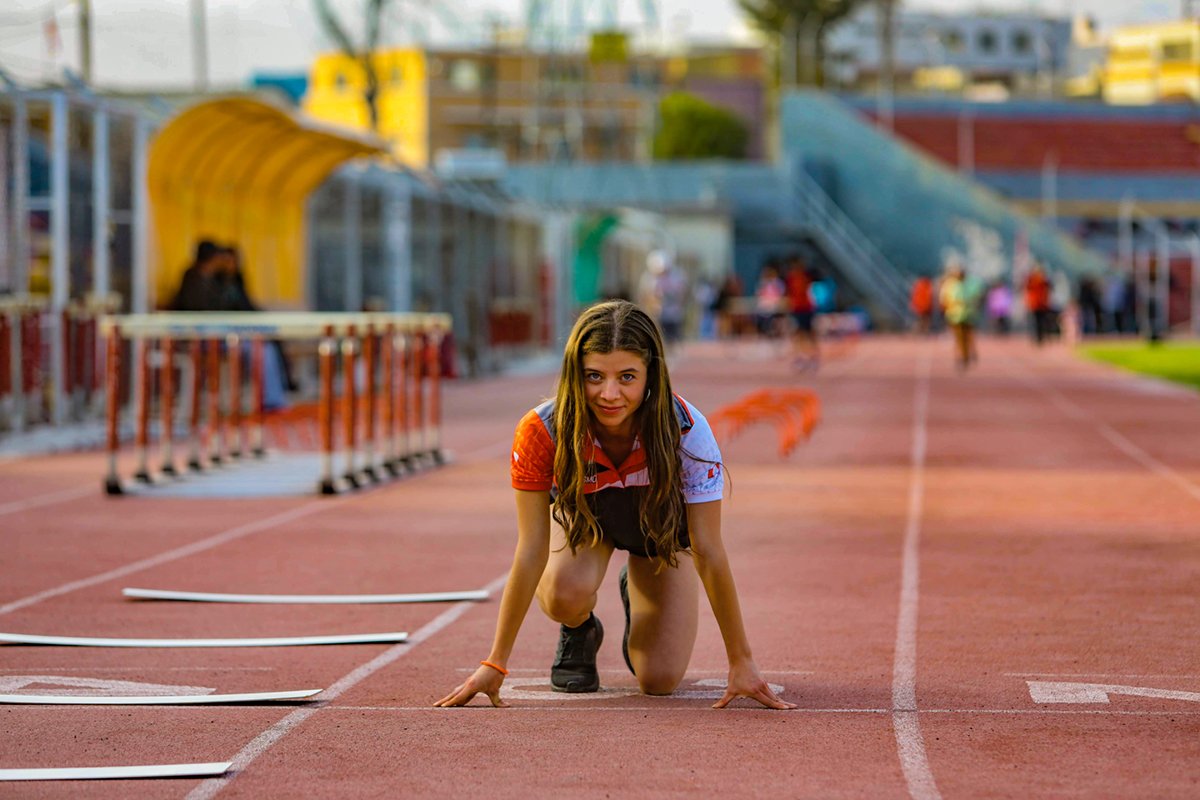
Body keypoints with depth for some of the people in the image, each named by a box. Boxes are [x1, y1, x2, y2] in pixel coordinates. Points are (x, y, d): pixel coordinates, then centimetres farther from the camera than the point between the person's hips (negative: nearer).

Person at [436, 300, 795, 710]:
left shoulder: (686, 431, -37)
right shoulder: (542, 431, -36)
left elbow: (709, 554, -30)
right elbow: (531, 553, -30)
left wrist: (741, 662, -28)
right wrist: (495, 664, -29)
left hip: (661, 527, 0)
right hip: (581, 514, 0)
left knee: (660, 680, -8)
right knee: (566, 595, -35)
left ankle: (636, 591, 25)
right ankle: (579, 633, 5)